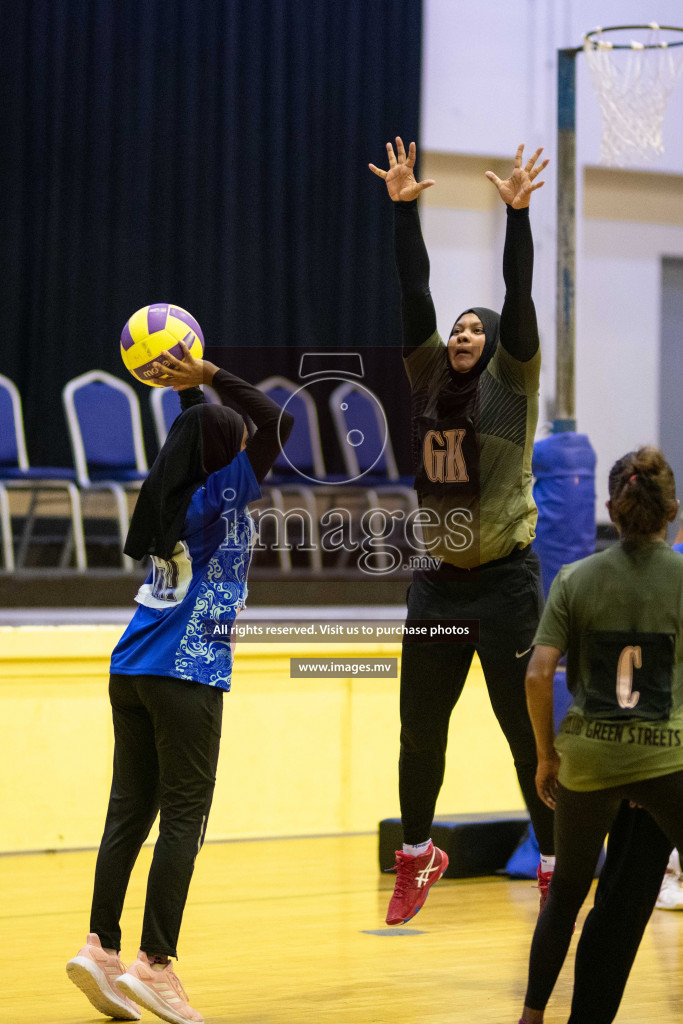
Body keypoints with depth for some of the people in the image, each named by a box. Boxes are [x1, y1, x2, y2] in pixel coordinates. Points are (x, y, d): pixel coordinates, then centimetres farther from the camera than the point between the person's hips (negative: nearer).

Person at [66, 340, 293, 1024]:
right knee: (183, 818, -4)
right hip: (186, 674, -7)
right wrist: (209, 376, -7)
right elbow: (278, 422, -11)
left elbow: (195, 435, 30)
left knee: (130, 812, 7)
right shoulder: (221, 496, -8)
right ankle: (154, 963, -8)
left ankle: (101, 947, 2)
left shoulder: (174, 493, 11)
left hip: (133, 671, 8)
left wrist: (189, 387, 19)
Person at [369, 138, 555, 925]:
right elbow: (414, 293, 4)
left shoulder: (511, 382, -1)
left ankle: (555, 865, 8)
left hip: (504, 580, -4)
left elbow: (519, 295, -11)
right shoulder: (429, 382, 8)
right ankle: (417, 856, 26)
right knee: (419, 727, 9)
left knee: (526, 729, -2)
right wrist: (403, 209, -1)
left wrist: (517, 213, -19)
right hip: (437, 580, 4)